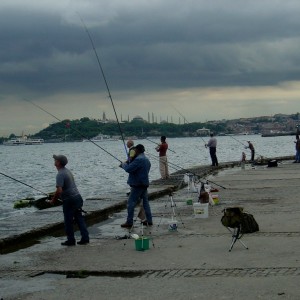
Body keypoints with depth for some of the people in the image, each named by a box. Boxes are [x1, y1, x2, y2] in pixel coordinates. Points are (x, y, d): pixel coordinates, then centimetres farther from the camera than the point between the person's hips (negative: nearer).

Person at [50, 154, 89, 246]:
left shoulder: (60, 174, -18)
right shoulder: (67, 171, 12)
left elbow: (59, 190, -26)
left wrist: (53, 200, -11)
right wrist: (56, 196, 24)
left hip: (69, 200, -8)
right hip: (77, 197, 9)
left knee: (68, 221, 4)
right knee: (79, 219, 11)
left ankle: (71, 240, 10)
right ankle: (85, 238, 11)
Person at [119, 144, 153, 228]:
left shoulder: (138, 159, -19)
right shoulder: (147, 160, 14)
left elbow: (128, 169, -23)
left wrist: (124, 164, -3)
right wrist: (127, 164, 13)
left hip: (137, 185, -9)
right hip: (144, 184, 9)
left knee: (131, 203, -3)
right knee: (145, 202, 14)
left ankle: (129, 222, 0)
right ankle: (149, 221, 16)